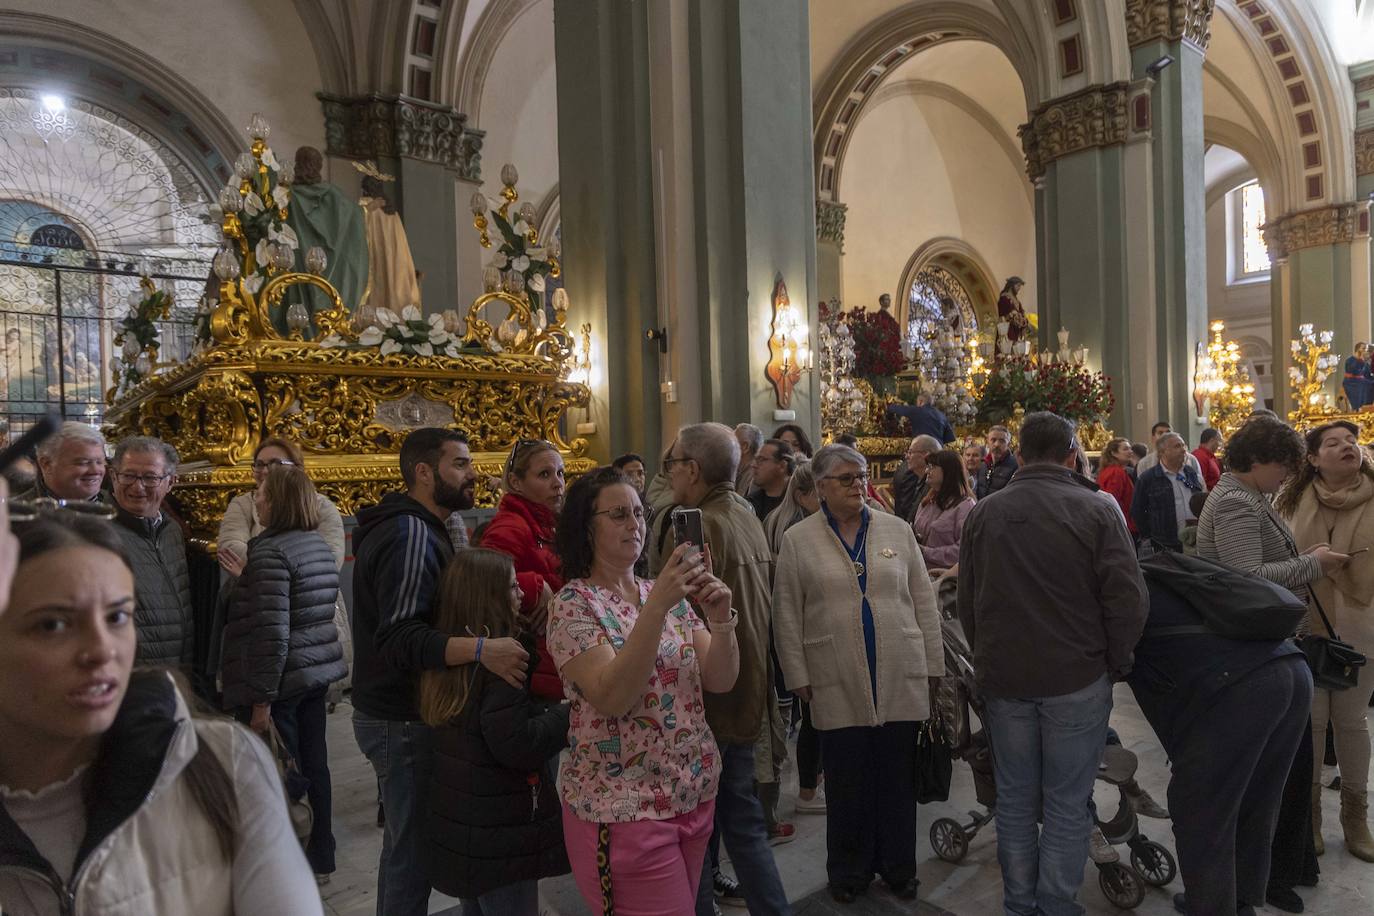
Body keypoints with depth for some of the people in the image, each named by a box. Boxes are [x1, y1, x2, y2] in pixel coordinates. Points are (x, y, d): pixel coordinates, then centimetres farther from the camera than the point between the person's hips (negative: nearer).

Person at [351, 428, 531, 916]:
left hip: (397, 713, 10)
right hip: (404, 720, -10)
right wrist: (479, 648, -41)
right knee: (412, 851, 1)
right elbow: (399, 640, -30)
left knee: (406, 843, 20)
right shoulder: (411, 533, -20)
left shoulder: (415, 527, 12)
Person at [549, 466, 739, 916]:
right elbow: (612, 697, -26)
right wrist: (656, 606, -32)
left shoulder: (668, 593, 5)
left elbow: (719, 681, -2)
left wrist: (721, 618, -19)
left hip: (695, 793, 6)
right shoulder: (574, 604, -12)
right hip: (623, 807, -6)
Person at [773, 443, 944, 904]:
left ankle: (898, 867, 30)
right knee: (846, 783, 9)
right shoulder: (797, 539, 0)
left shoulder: (897, 530, 6)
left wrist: (933, 663, 7)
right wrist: (799, 677, -2)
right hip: (838, 684, -2)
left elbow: (923, 601, 8)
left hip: (901, 677, 2)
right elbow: (788, 614, 1)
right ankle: (848, 872, 27)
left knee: (898, 779, 11)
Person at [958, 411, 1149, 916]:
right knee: (1067, 803, 9)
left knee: (1015, 798, 14)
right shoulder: (1097, 510, -10)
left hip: (1003, 678, 3)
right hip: (1077, 678, -3)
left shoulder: (984, 513, 0)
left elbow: (966, 601, 8)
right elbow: (1127, 600, -10)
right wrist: (1114, 664, 4)